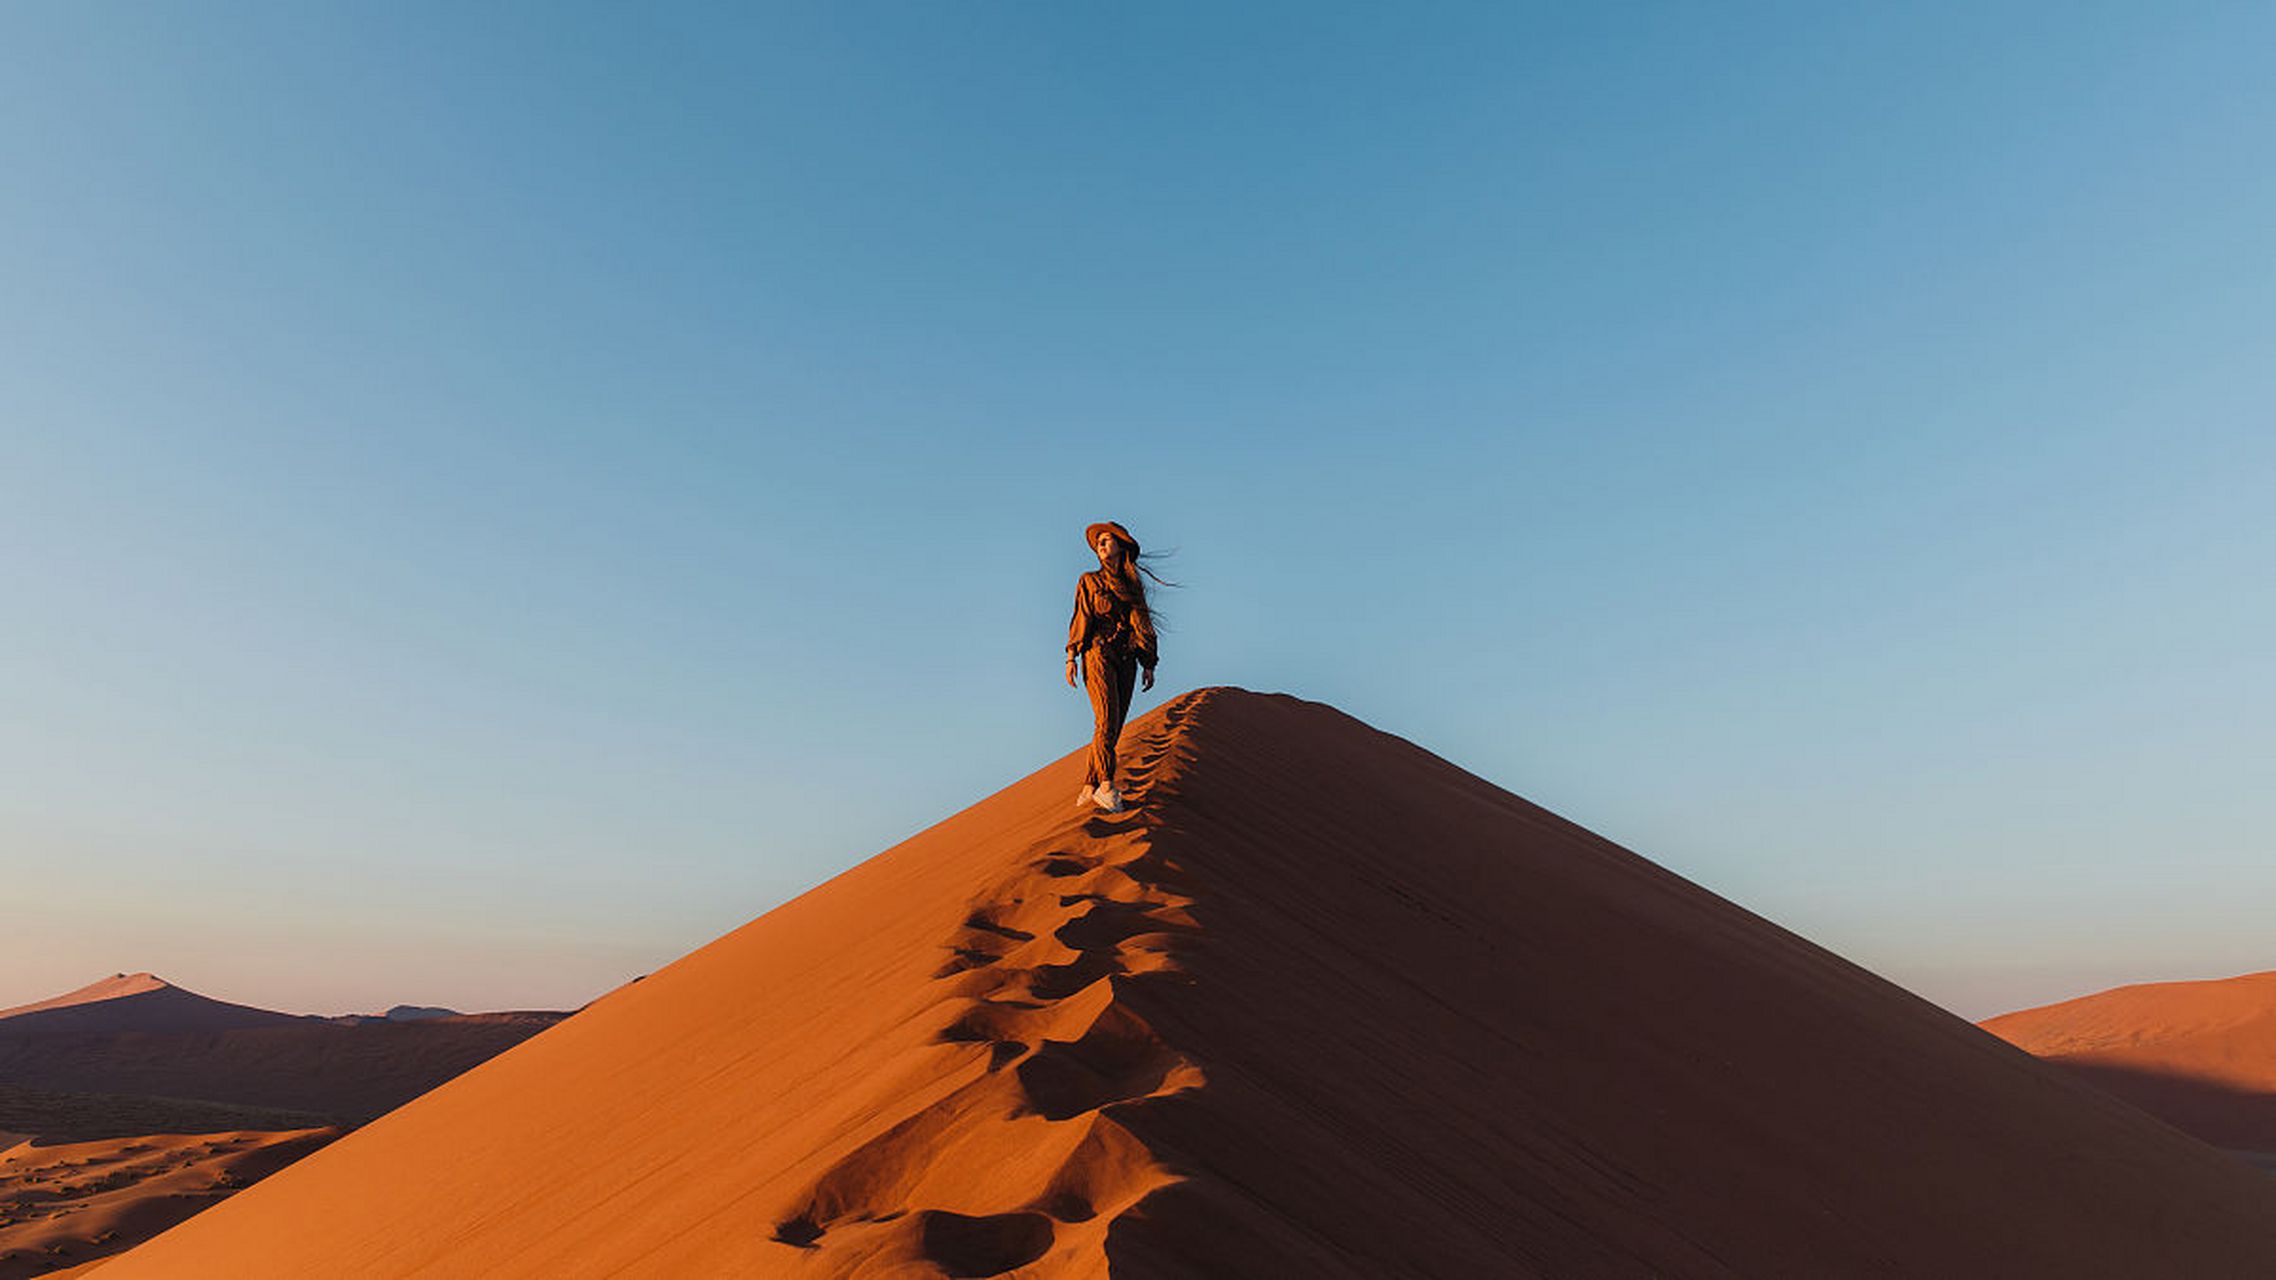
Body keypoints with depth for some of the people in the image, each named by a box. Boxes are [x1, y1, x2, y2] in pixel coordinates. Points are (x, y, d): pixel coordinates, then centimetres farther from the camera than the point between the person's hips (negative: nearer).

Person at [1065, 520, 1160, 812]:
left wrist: (1148, 664, 12)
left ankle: (1089, 788, 1)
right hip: (1098, 653, -4)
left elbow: (1143, 624, 19)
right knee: (1107, 718, -20)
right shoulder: (1089, 581, 10)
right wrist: (1071, 657, -6)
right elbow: (1081, 618, 4)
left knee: (1113, 726, -3)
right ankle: (1106, 785, -22)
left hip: (1126, 660, 4)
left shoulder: (1133, 585, 18)